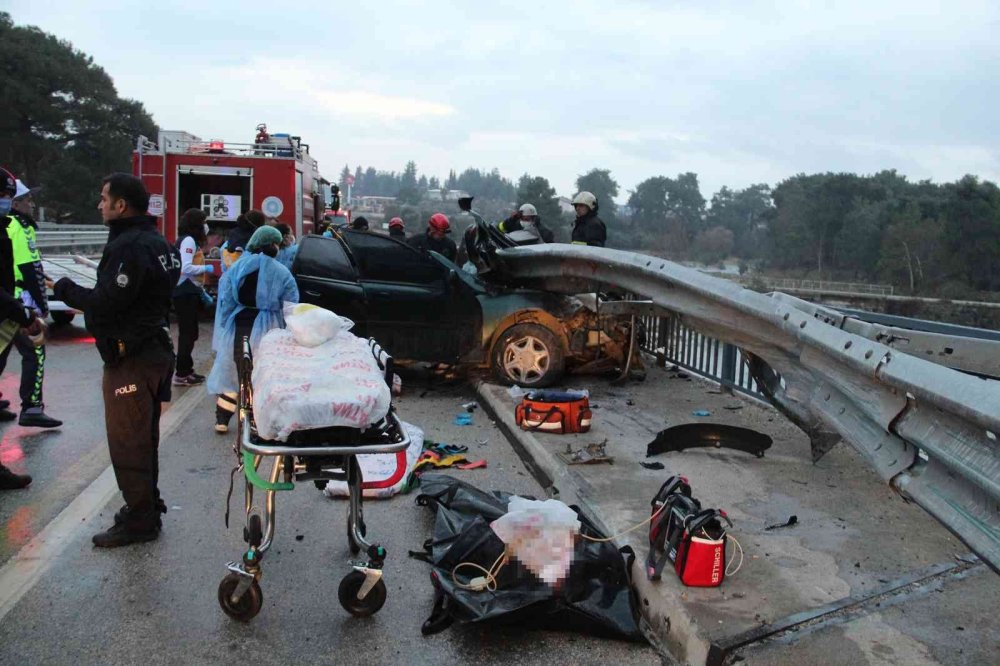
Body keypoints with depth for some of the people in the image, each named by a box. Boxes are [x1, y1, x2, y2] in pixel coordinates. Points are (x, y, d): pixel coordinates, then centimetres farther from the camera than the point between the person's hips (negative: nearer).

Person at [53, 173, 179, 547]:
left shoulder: (129, 246, -20)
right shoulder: (156, 241, 13)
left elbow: (106, 303, -23)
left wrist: (66, 290, -7)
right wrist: (78, 292, 11)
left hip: (130, 360, -10)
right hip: (153, 347, 10)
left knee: (126, 442, -1)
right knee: (143, 437, 19)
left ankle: (139, 520, 7)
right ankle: (147, 506, 31)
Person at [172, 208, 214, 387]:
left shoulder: (191, 240, 18)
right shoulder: (189, 240, -13)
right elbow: (186, 268, -25)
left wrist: (202, 292, 18)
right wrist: (206, 268, -13)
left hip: (189, 292, 10)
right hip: (185, 293, -10)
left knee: (189, 333, 15)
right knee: (187, 333, -7)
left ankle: (186, 370, 23)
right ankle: (181, 375, -3)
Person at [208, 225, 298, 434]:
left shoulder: (235, 268, 5)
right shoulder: (281, 273, -4)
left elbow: (225, 302, 4)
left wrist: (223, 331, 9)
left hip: (237, 328, 3)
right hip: (266, 331, -3)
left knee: (231, 371, 15)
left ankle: (222, 420, 20)